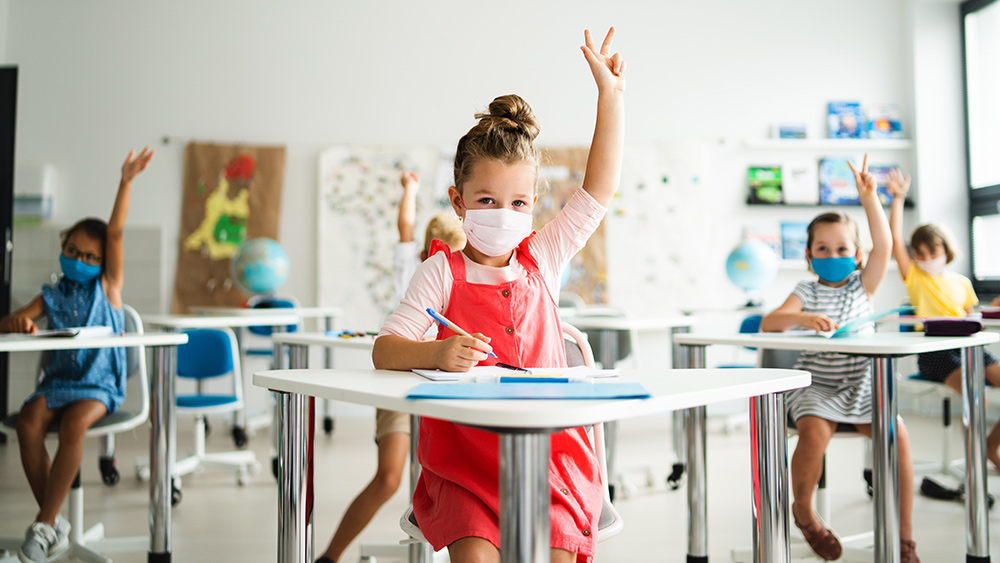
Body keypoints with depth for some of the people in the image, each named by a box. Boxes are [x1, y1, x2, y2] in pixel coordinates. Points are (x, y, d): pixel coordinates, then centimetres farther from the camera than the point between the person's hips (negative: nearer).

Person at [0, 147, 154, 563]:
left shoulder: (108, 287, 5)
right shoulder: (52, 295, 14)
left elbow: (115, 232, -3)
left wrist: (126, 182, -11)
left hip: (98, 384, -3)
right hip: (57, 380, 4)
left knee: (73, 425, -32)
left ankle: (43, 525, -22)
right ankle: (55, 523, -15)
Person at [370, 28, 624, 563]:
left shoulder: (541, 259, 9)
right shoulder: (441, 273, 0)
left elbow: (600, 187, 8)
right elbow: (384, 350, -7)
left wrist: (611, 93, 7)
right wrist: (436, 353, -28)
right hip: (464, 460, -2)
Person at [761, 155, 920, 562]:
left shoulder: (861, 286, 10)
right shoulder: (806, 293, 3)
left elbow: (884, 245, -5)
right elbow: (767, 323, -12)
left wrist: (869, 198, -11)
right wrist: (802, 318, -31)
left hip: (862, 388, 2)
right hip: (815, 387, -2)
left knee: (897, 436, -22)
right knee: (814, 432, -31)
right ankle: (802, 510, 0)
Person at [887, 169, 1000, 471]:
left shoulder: (962, 283, 17)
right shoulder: (914, 276, 6)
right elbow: (894, 237, -4)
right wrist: (898, 198, -8)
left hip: (965, 345, 5)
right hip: (933, 351, -5)